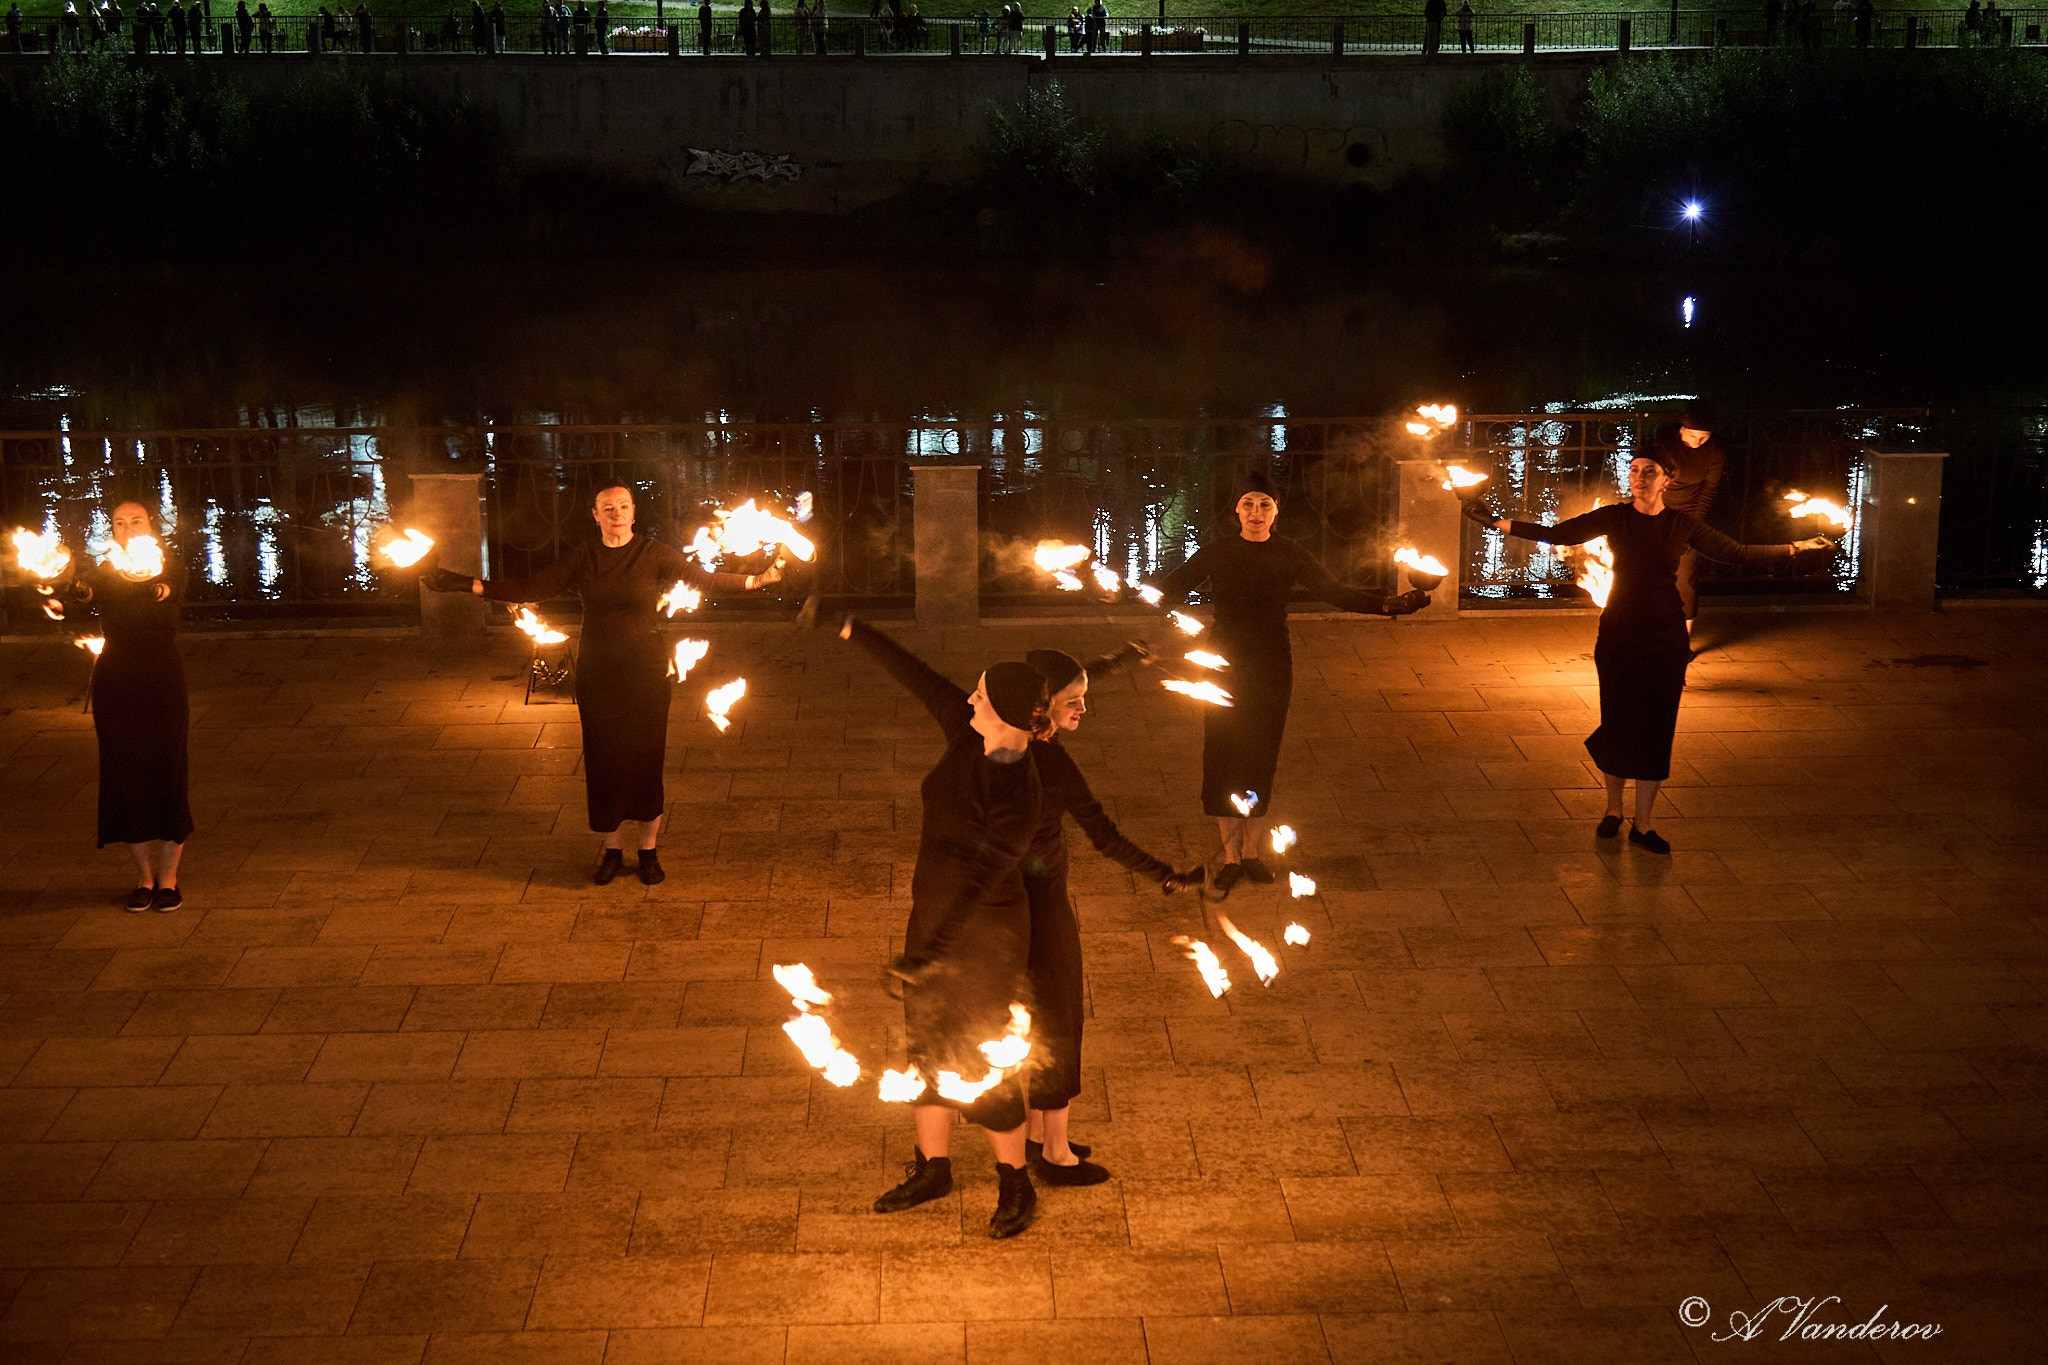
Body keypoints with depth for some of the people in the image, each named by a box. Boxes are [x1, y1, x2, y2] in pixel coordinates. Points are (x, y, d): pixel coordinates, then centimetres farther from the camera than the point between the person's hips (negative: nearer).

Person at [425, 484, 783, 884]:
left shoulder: (654, 555, -3)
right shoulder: (582, 559, 3)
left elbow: (704, 578, -4)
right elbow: (531, 588, 0)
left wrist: (756, 580, -13)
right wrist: (467, 584, -5)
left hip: (645, 672, -2)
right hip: (596, 673, 2)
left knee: (645, 758, 1)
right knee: (602, 760, 6)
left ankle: (649, 850, 15)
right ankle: (610, 849, 20)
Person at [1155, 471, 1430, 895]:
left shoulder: (1289, 556, 1)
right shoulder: (1216, 552, -2)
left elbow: (1337, 593, -1)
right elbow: (1171, 588, -6)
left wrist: (1388, 605, -12)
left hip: (1271, 668, 1)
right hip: (1225, 665, -1)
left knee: (1261, 757, 7)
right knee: (1223, 756, 0)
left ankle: (1251, 850, 22)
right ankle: (1230, 857, 11)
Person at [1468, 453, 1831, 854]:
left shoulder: (1682, 524, 0)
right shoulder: (1614, 517, -3)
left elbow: (1735, 553, 8)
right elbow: (1557, 534, -3)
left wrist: (1796, 548, 7)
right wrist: (1498, 523, -9)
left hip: (1665, 636, 1)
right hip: (1619, 632, -1)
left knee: (1656, 729, 2)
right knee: (1618, 723, 3)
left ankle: (1643, 824, 12)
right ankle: (1613, 808, 25)